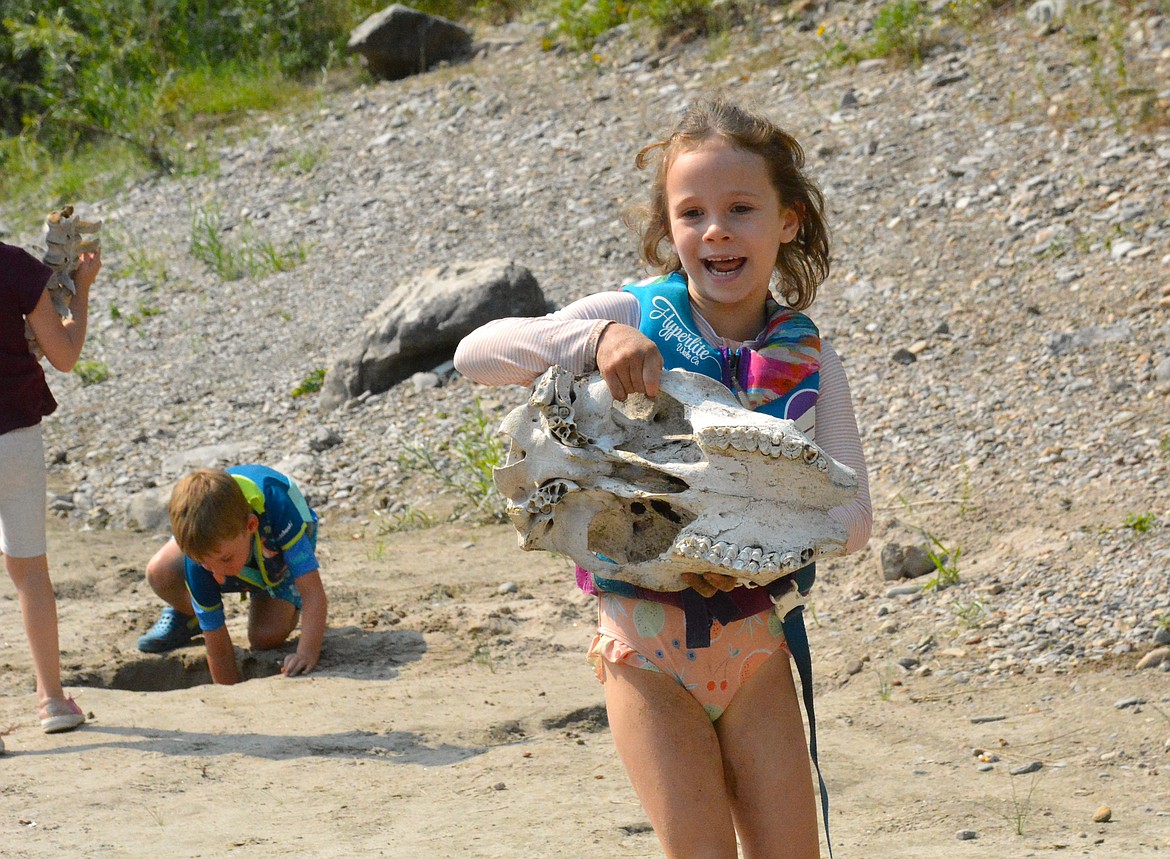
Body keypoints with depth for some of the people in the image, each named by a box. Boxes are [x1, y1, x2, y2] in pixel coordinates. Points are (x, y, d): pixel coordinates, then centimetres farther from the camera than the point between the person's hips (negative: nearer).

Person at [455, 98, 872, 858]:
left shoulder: (808, 360, -1)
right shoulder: (636, 317, -7)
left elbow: (853, 513, -6)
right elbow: (476, 353, -15)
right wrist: (591, 339, -31)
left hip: (754, 636, 3)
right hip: (647, 636, -2)